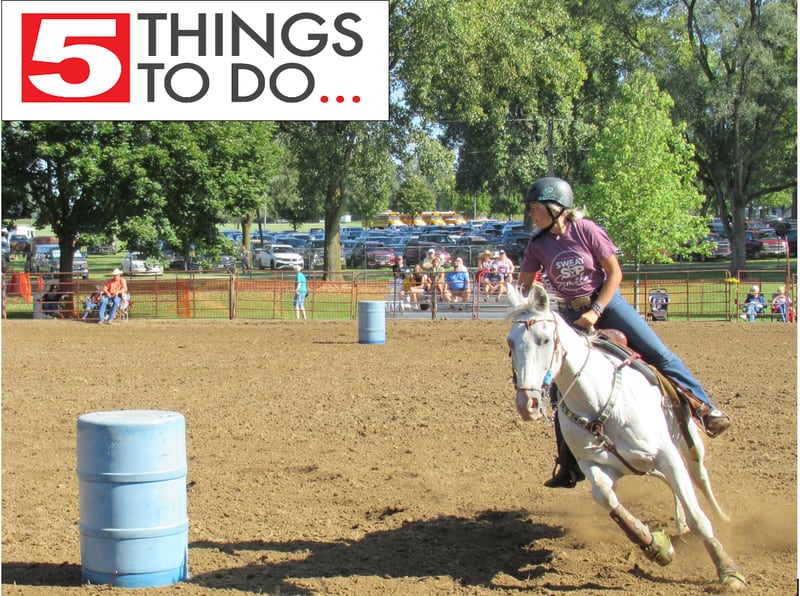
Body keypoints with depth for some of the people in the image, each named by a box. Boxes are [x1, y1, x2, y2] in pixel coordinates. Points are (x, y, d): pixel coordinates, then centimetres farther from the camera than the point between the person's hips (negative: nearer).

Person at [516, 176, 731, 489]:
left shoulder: (586, 230, -15)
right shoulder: (538, 245, -6)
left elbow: (615, 272, -13)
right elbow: (523, 287, 4)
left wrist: (595, 311, -20)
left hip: (607, 301, -3)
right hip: (570, 314, 3)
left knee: (658, 354, -10)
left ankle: (705, 407, 3)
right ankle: (568, 465, 5)